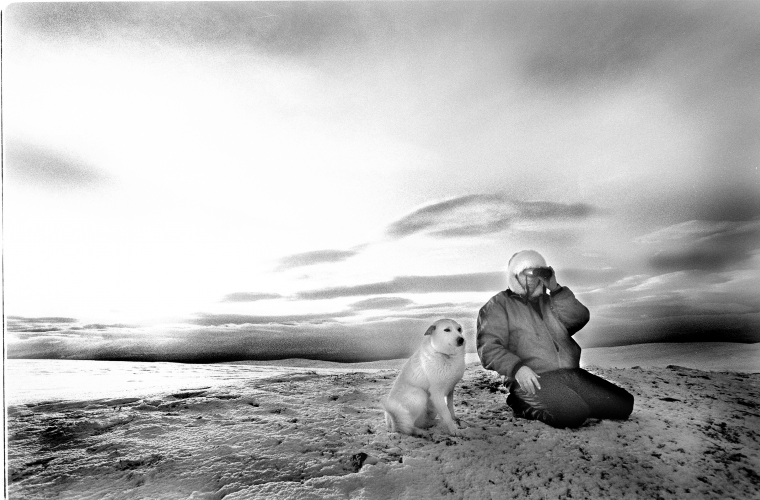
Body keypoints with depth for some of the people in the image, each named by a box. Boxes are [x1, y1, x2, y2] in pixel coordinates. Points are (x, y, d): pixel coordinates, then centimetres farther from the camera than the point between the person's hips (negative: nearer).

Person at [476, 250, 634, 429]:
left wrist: (556, 289, -3)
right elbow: (489, 348, -8)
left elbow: (579, 319, 6)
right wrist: (517, 367, -24)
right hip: (535, 380, -6)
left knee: (624, 403, -4)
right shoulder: (499, 305, 4)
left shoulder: (551, 301, 24)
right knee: (573, 413, -30)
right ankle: (526, 406, -4)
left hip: (572, 373, 7)